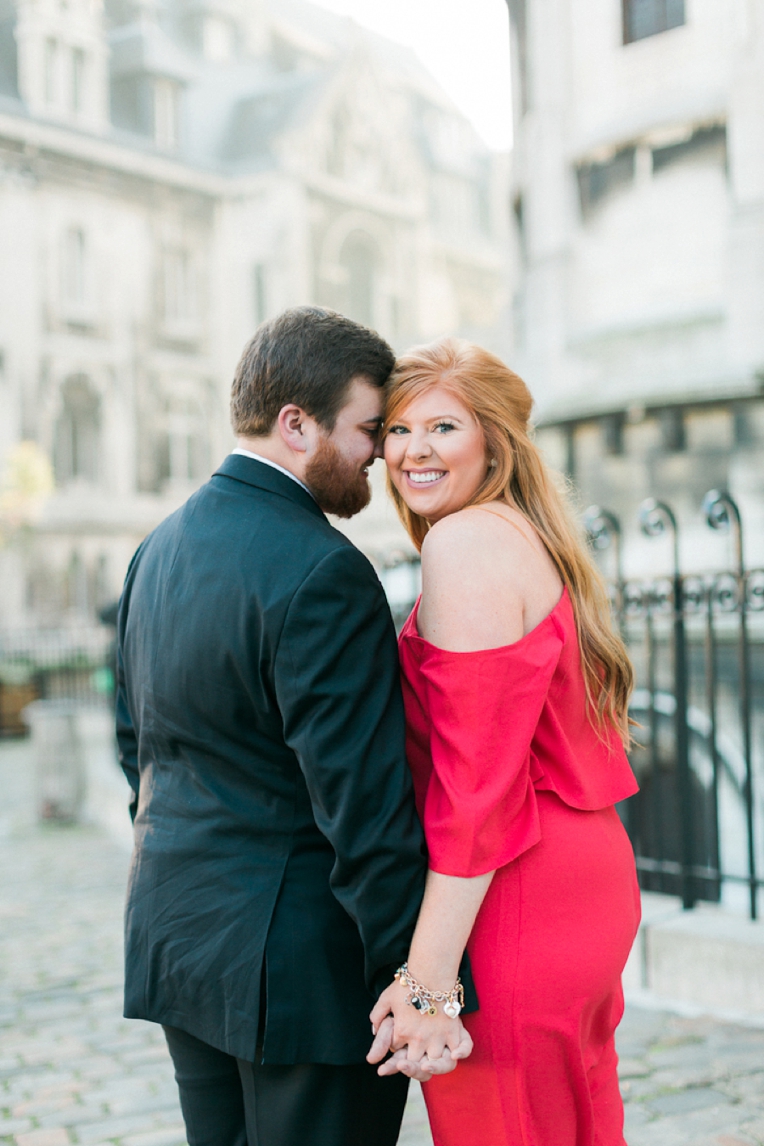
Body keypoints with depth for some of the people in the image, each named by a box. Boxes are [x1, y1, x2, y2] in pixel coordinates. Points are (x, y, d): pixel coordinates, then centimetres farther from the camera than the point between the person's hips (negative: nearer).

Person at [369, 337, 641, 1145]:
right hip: (586, 890, 9)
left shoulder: (464, 542, -15)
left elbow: (477, 783, -21)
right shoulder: (531, 540, 14)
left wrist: (429, 978, -21)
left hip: (513, 911, -9)